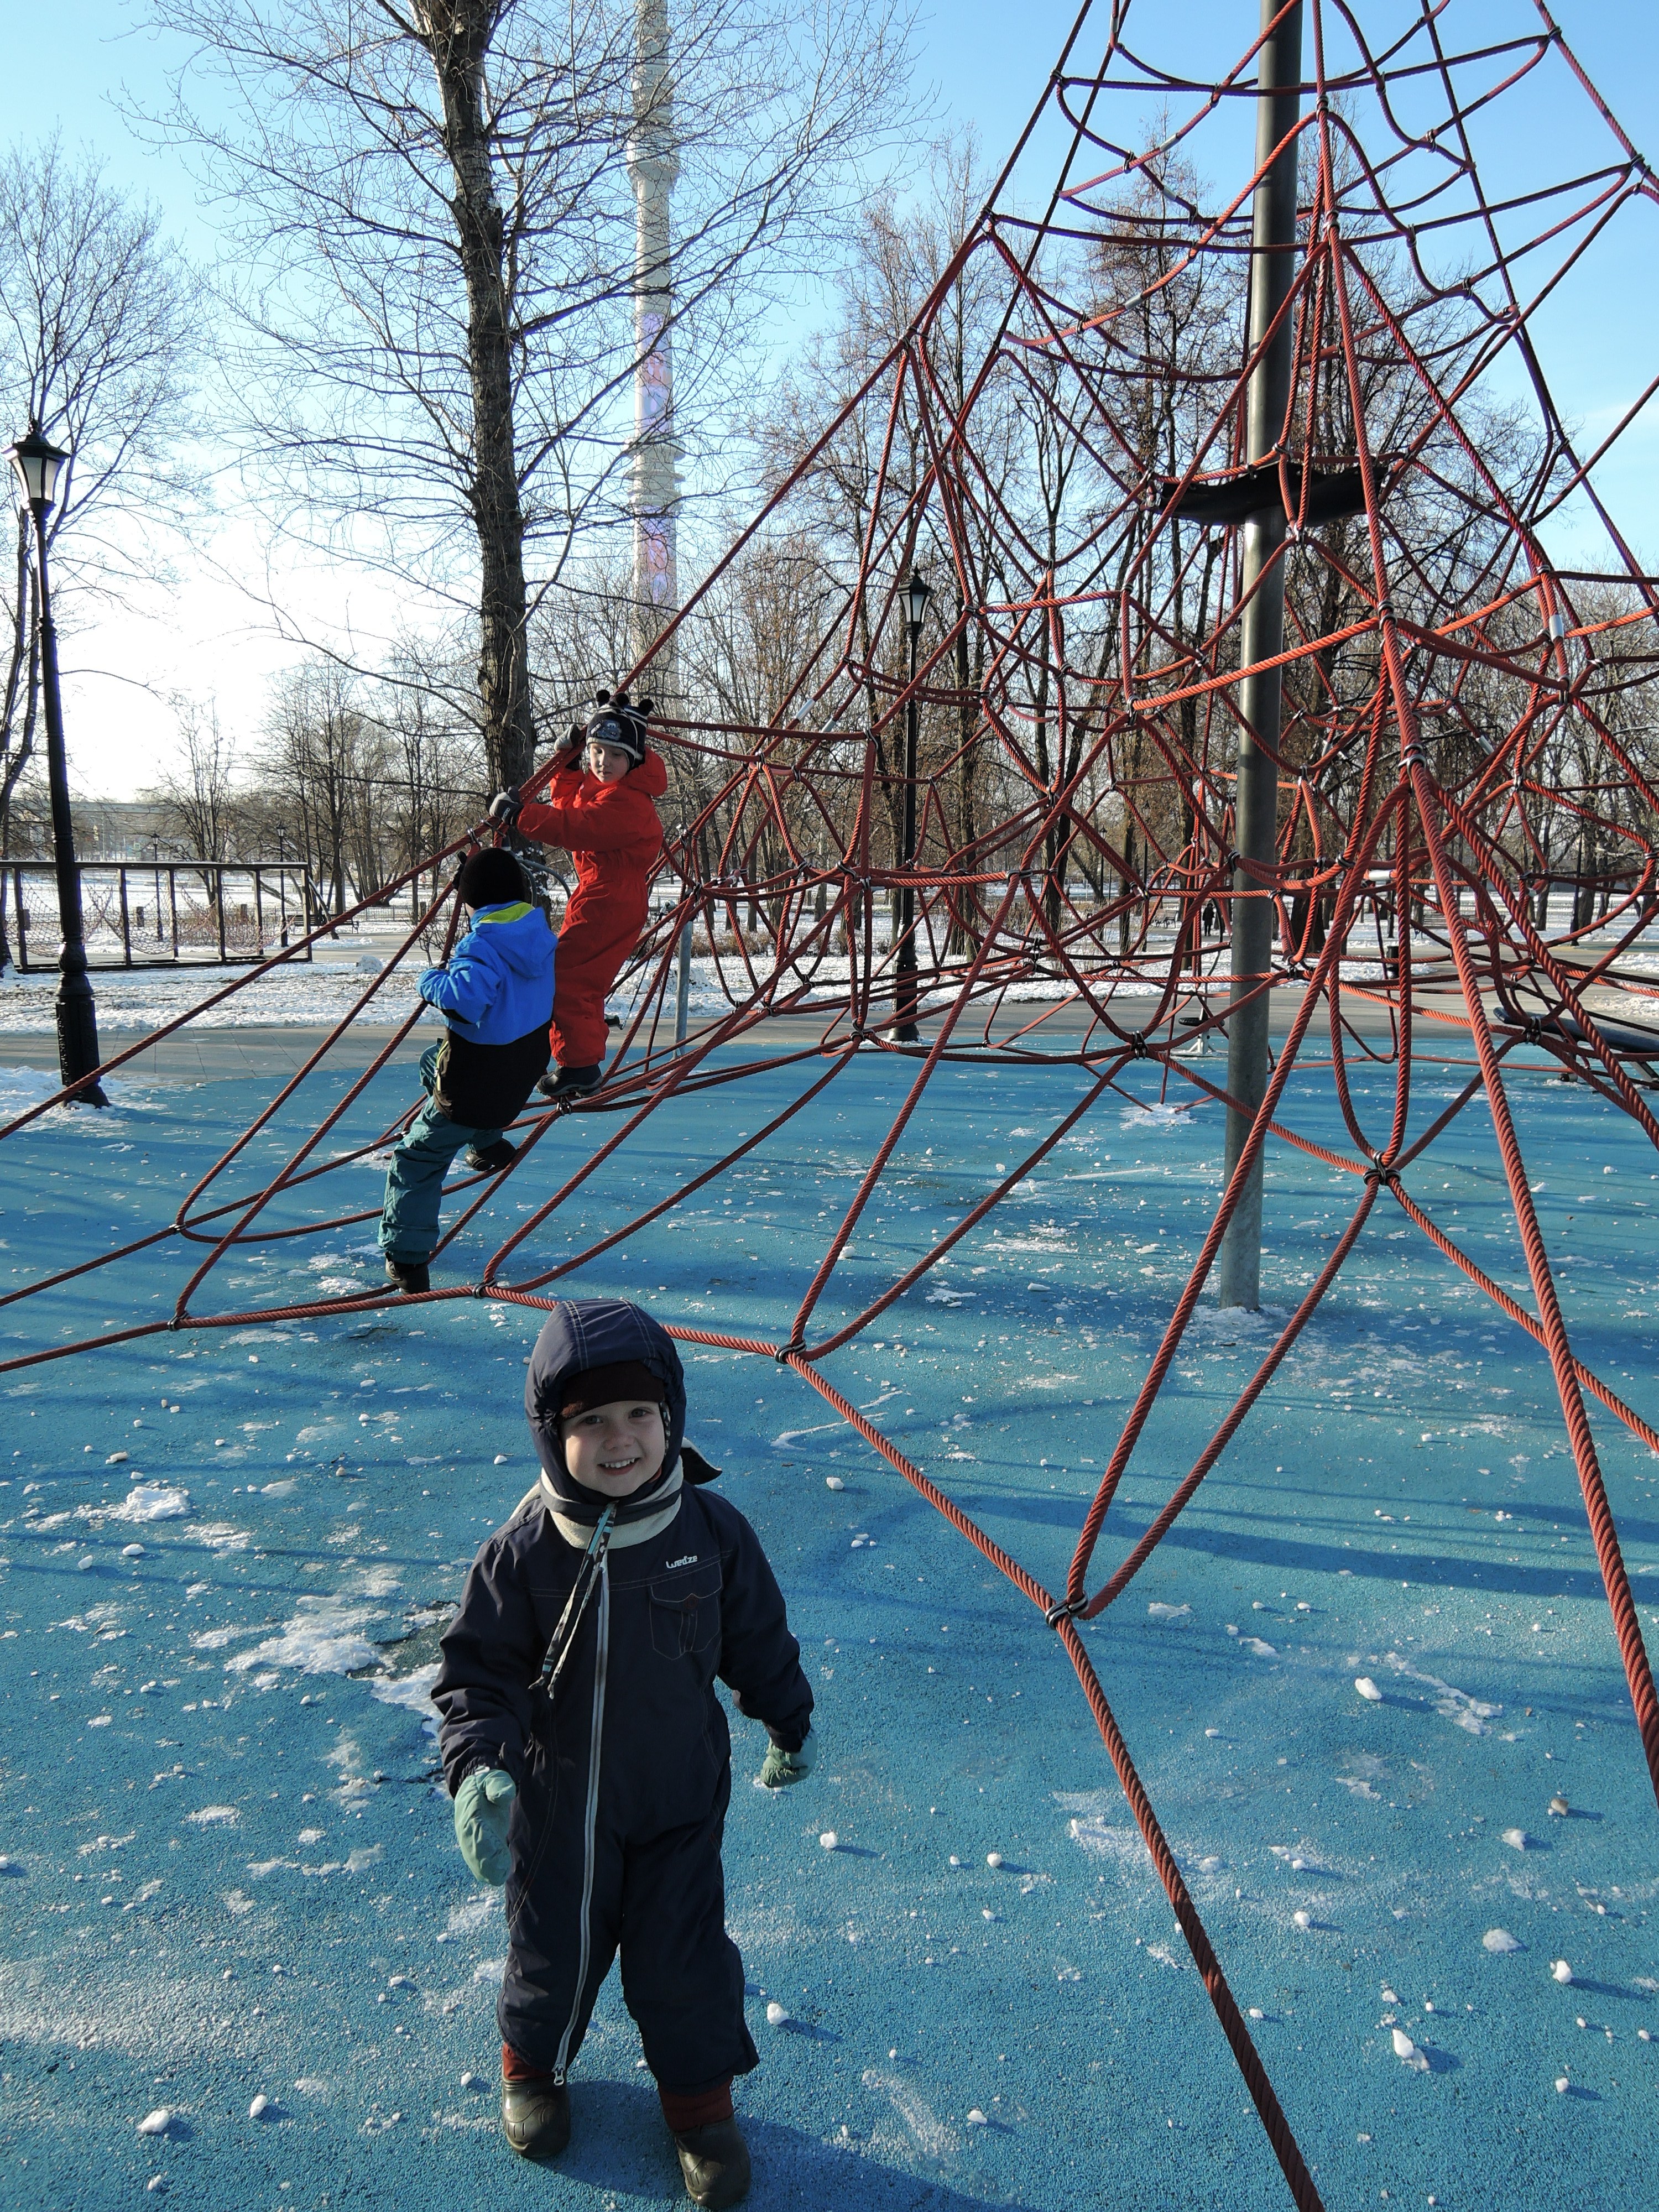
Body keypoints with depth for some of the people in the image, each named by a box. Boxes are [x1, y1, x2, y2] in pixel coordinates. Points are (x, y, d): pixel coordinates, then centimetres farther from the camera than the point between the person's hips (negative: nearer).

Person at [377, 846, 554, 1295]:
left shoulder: (481, 946, -24)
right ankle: (487, 1143, 34)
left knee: (417, 1160, 10)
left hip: (472, 1090, -7)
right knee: (433, 1060, 35)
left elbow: (465, 996, -44)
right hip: (523, 1077, 8)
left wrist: (432, 980, -24)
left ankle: (406, 1260, 10)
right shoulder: (540, 935, -2)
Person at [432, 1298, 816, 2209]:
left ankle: (700, 2098, 39)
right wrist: (478, 1769, -29)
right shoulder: (522, 1553, -20)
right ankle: (534, 2064, 52)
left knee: (682, 1955, 11)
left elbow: (758, 1640, 1)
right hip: (558, 1803, 0)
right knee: (552, 1944, 20)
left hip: (681, 1800, 0)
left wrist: (790, 1727, 13)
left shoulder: (712, 1532, -15)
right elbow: (479, 1670, -13)